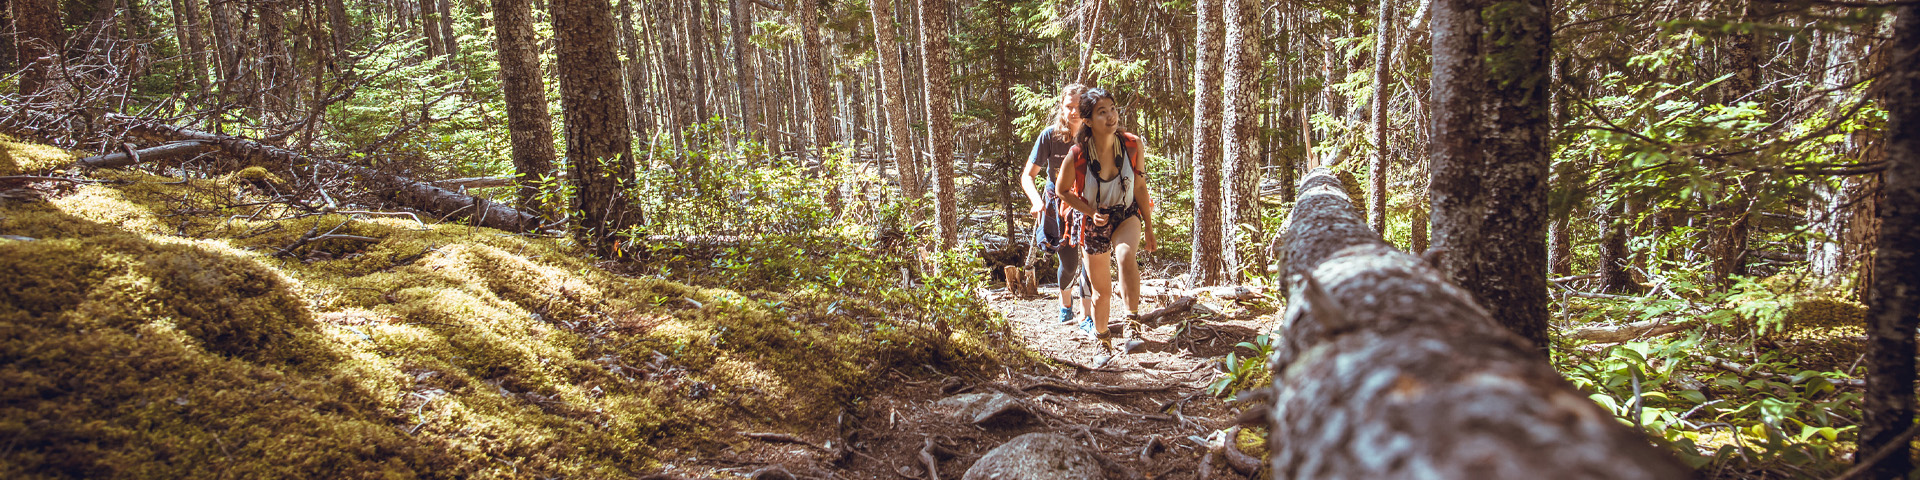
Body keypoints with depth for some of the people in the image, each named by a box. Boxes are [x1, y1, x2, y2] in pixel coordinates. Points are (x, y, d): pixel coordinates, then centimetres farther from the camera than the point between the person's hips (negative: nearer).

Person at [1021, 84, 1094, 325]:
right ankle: (1065, 303, 32)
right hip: (1058, 203, -1)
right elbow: (1027, 176, -12)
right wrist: (1037, 201, -29)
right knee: (1069, 263, -1)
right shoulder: (1050, 136, -14)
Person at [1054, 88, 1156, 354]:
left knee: (1126, 256, -35)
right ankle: (1100, 334, 38)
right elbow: (1062, 190, -5)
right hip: (1093, 223, 0)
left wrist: (1148, 227, 4)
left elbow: (1140, 187, -2)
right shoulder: (1077, 155, -22)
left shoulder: (1133, 146, -16)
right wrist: (1092, 212, -16)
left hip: (1126, 216, 0)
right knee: (1102, 289, 10)